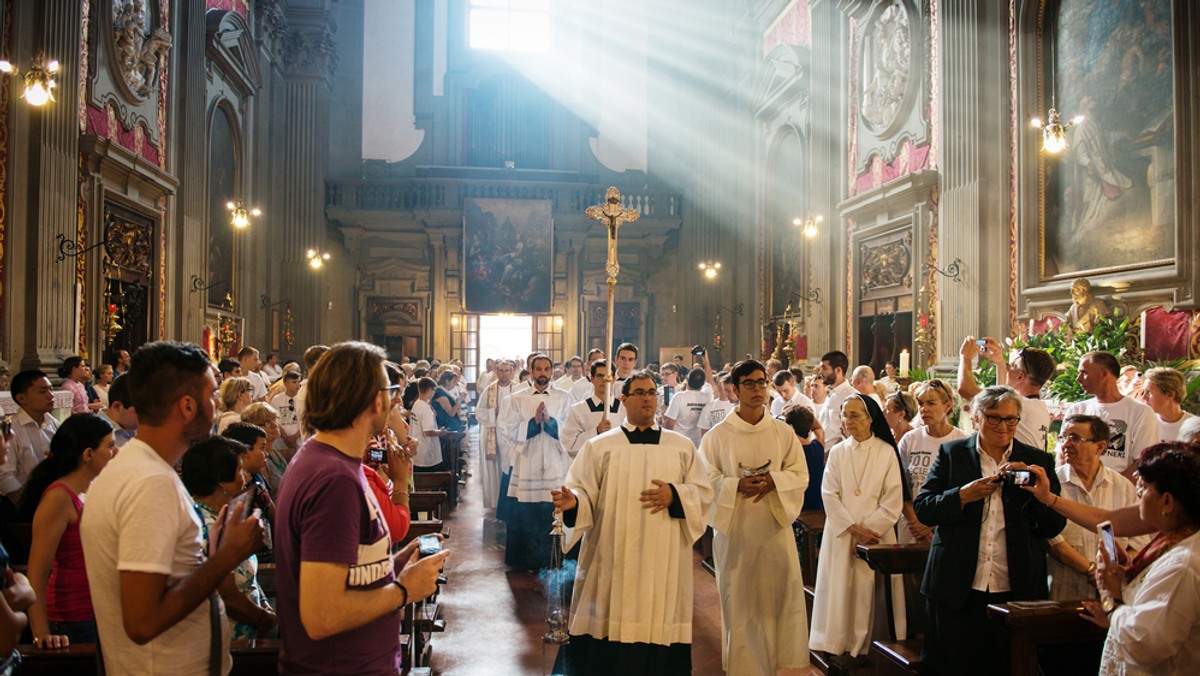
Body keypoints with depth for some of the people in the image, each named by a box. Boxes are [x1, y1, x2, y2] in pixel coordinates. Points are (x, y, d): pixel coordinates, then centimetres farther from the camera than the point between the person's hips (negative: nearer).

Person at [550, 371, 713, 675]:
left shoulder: (682, 446, 11)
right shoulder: (599, 446, 6)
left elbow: (703, 492, 7)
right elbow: (583, 490, -1)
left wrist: (674, 495, -11)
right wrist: (573, 501, -23)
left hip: (664, 561, 1)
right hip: (613, 560, -1)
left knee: (660, 625, 2)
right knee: (611, 628, -1)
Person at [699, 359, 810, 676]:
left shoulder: (784, 432, 5)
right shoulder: (717, 435, -1)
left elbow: (800, 475, 4)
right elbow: (706, 480, -2)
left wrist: (773, 481, -15)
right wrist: (737, 485, -18)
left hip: (775, 524, 2)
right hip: (735, 528, -1)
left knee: (783, 595, 1)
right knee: (739, 600, 4)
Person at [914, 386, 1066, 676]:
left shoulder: (1038, 461, 7)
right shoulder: (951, 453, 5)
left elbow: (1054, 527, 1)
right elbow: (922, 508, -1)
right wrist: (964, 495, -15)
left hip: (1016, 591, 1)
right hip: (957, 589, -1)